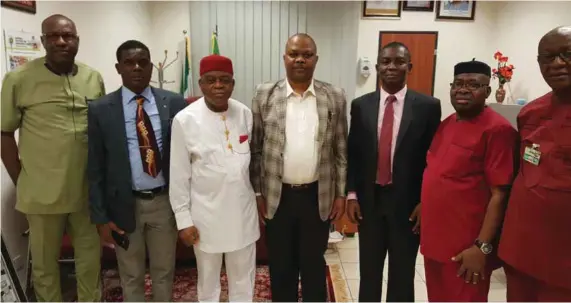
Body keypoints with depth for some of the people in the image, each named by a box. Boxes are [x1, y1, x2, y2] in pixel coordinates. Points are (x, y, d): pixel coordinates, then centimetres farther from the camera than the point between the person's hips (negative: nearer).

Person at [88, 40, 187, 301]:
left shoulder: (174, 103, -3)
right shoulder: (100, 110, -5)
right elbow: (95, 168, -2)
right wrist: (101, 216, -5)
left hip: (165, 202, 1)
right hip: (125, 205, 0)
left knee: (164, 271, 19)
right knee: (131, 276, 18)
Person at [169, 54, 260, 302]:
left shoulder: (245, 114, -4)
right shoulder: (185, 120, -13)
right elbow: (179, 175, -8)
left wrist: (259, 194, 10)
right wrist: (183, 219, -7)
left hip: (243, 209, 3)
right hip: (206, 212, -2)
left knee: (244, 277, 19)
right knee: (208, 278, 18)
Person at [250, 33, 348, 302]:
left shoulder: (335, 97, -2)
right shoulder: (265, 95, -3)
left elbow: (341, 151, 2)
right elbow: (255, 149, 0)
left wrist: (341, 194, 1)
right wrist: (257, 193, -1)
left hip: (318, 197, 0)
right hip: (277, 197, 0)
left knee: (314, 264, 16)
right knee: (280, 266, 15)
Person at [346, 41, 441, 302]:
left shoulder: (428, 106, -4)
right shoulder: (361, 105, 2)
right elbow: (353, 153, 4)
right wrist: (351, 194, -2)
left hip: (407, 203, -1)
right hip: (369, 201, 2)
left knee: (402, 275, 14)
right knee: (369, 271, 17)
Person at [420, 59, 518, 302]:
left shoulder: (497, 129, -15)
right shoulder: (446, 124, 8)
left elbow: (499, 194, -17)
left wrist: (482, 247, -18)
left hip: (466, 247, -7)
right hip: (434, 238, 7)